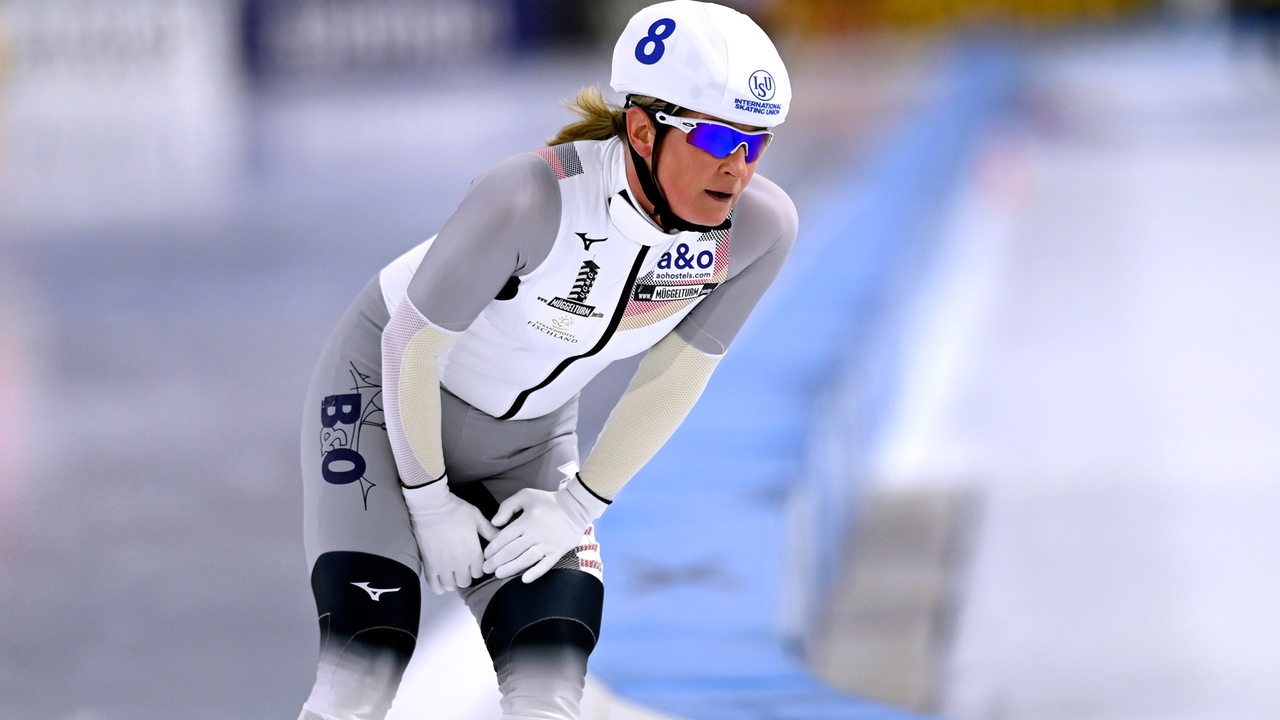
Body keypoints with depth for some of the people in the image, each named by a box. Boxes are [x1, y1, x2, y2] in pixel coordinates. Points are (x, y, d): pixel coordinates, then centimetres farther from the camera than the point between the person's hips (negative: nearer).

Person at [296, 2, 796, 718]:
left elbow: (676, 374, -4)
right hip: (388, 392, -5)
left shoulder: (759, 227, -21)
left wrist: (581, 505, -3)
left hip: (529, 443, 5)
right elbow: (413, 345, -22)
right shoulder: (529, 200, -37)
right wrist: (428, 501, -12)